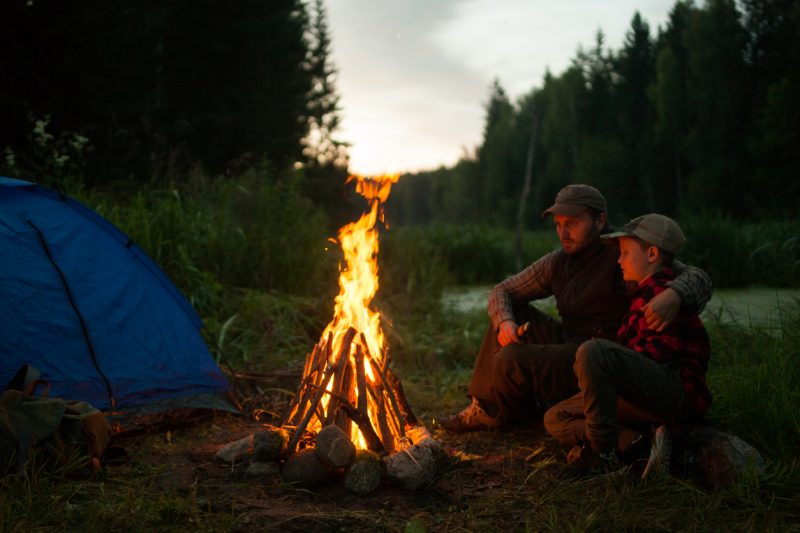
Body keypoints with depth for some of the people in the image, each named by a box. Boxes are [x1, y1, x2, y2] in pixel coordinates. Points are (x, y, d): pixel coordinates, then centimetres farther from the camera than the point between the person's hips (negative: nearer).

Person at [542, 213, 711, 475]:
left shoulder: (663, 291, -9)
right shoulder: (645, 293, 23)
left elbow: (660, 352, -18)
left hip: (677, 392, -10)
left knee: (592, 351, -31)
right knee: (556, 419, 5)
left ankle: (603, 453, -23)